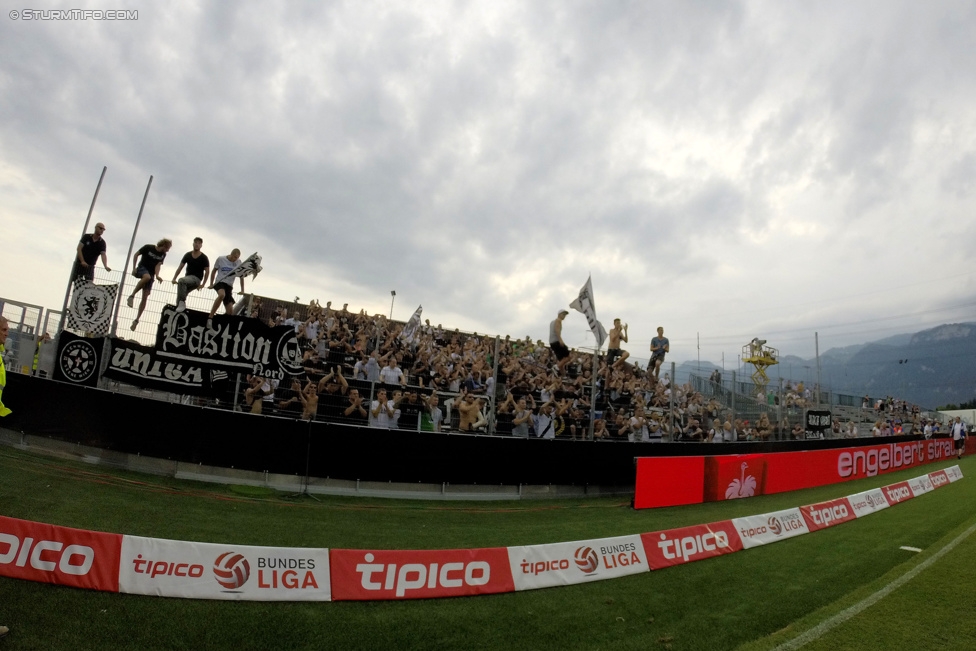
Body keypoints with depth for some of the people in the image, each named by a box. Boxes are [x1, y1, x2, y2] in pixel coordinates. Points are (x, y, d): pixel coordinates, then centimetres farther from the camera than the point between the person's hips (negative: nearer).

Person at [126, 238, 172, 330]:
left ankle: (137, 320, 2)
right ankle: (132, 296, -31)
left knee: (145, 298, -4)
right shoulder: (148, 247, -7)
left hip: (151, 275, 4)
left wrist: (157, 276, -22)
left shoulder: (163, 255, 4)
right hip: (142, 268, -4)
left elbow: (158, 265, -4)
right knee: (147, 277, -42)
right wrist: (134, 268, -8)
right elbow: (136, 255, 0)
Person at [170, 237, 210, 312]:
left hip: (196, 278, -6)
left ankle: (182, 302, -26)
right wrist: (174, 278, -2)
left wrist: (202, 284, -10)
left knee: (181, 280, -31)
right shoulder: (188, 255, 6)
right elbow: (180, 267, 7)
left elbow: (207, 271, -4)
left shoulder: (204, 258, -6)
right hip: (188, 278, 6)